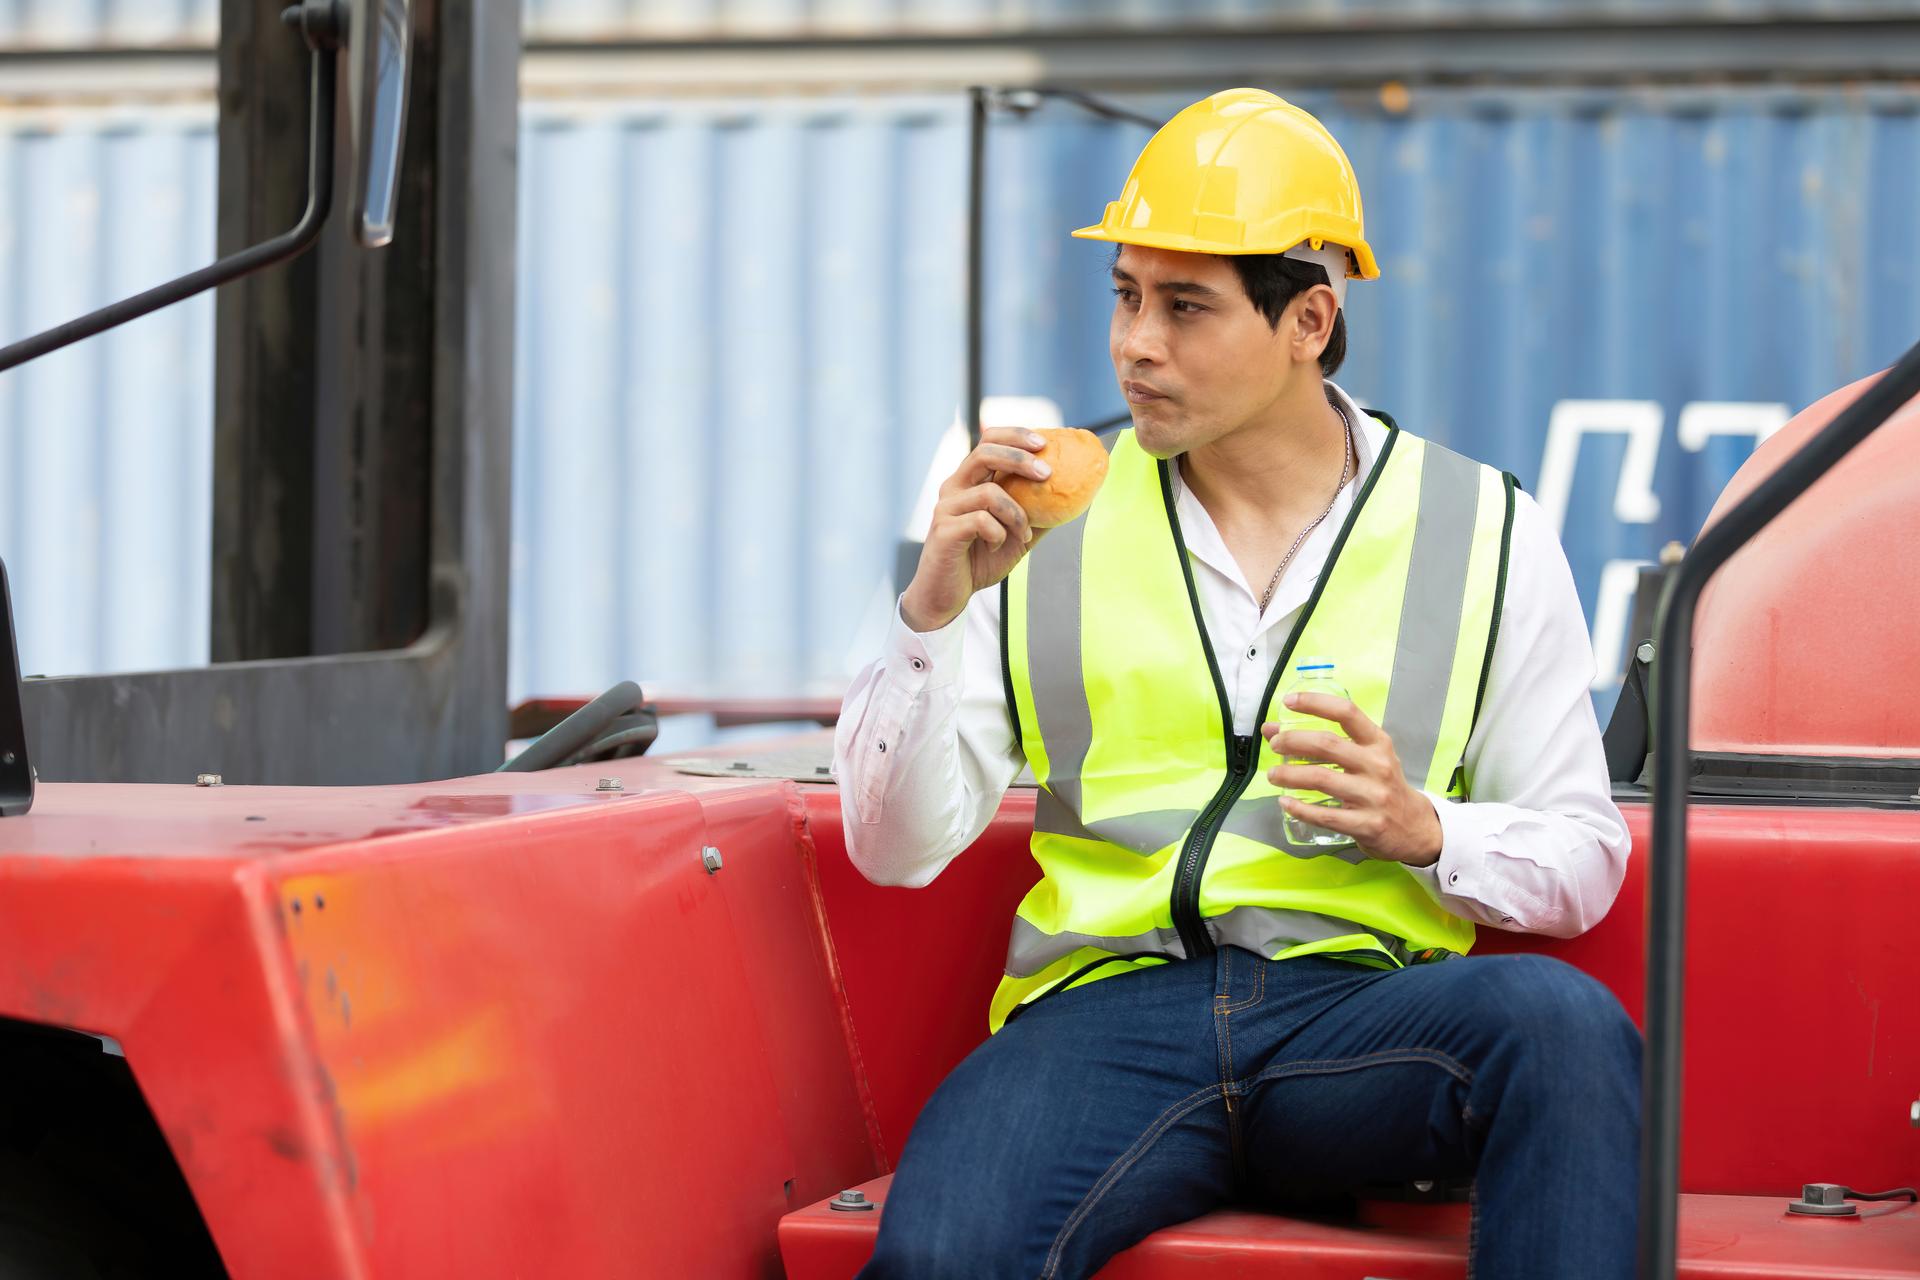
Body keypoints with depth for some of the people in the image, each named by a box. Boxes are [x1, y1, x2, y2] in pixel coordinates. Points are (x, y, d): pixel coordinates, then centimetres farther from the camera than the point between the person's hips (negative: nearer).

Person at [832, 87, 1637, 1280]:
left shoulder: (1486, 534, 10)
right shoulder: (1052, 524, 12)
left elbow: (1584, 856, 12)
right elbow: (895, 848, 9)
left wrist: (1421, 829, -8)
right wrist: (936, 611, -6)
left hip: (1355, 1008, 1)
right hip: (1107, 1002, 0)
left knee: (1561, 1020, -35)